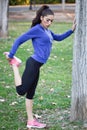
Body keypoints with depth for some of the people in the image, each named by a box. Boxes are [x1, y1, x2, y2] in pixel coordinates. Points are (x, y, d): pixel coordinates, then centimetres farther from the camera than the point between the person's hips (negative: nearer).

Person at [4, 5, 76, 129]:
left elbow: (59, 38, 33)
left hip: (37, 66, 9)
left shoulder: (47, 31, 16)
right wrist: (11, 56, -9)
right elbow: (18, 41, -11)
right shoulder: (36, 29, -10)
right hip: (33, 64, -9)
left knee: (30, 93, 13)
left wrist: (71, 30, 21)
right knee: (21, 91, -11)